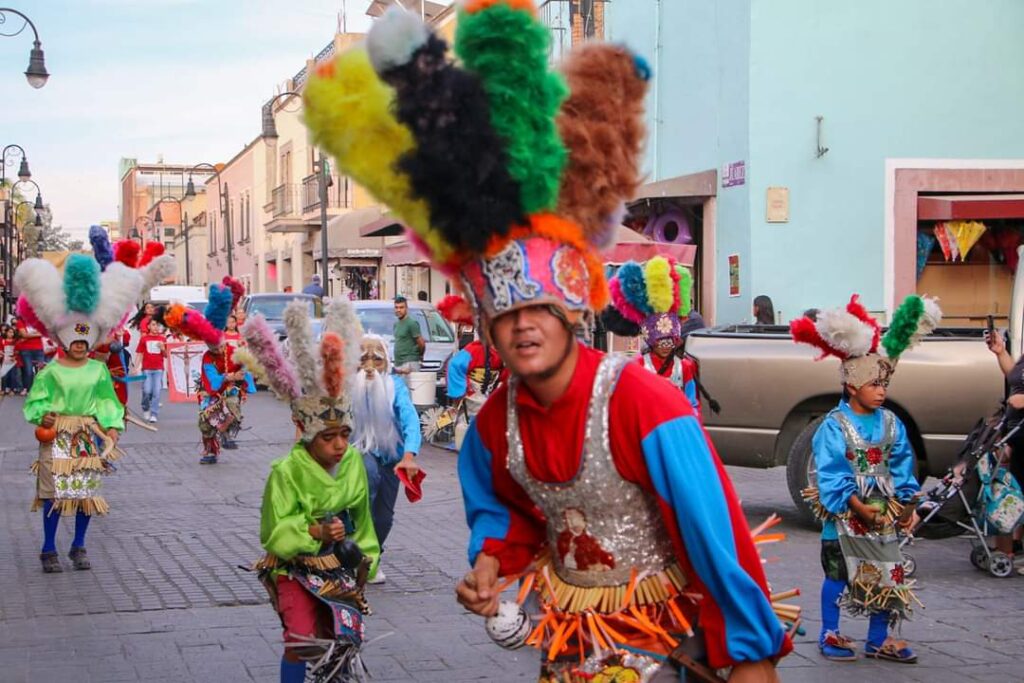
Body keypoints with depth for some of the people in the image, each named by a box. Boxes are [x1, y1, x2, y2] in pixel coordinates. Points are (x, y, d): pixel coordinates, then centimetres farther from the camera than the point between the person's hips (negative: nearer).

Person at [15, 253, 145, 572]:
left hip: (89, 436, 3)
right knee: (54, 491, -2)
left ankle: (79, 547, 19)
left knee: (87, 491, 6)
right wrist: (42, 416, -21)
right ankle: (49, 549, 9)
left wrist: (112, 428, -2)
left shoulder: (98, 371, 5)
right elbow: (36, 401, -2)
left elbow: (107, 402, 7)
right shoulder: (50, 372, -2)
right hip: (57, 436, -3)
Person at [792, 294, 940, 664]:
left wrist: (908, 504, 1)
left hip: (884, 512, 5)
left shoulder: (891, 423, 4)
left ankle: (878, 640, 19)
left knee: (887, 575, 7)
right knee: (838, 574, 5)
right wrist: (857, 505, -20)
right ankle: (830, 635, 18)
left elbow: (902, 466, 8)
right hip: (844, 515, -5)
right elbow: (831, 472, -15)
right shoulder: (835, 424, -12)